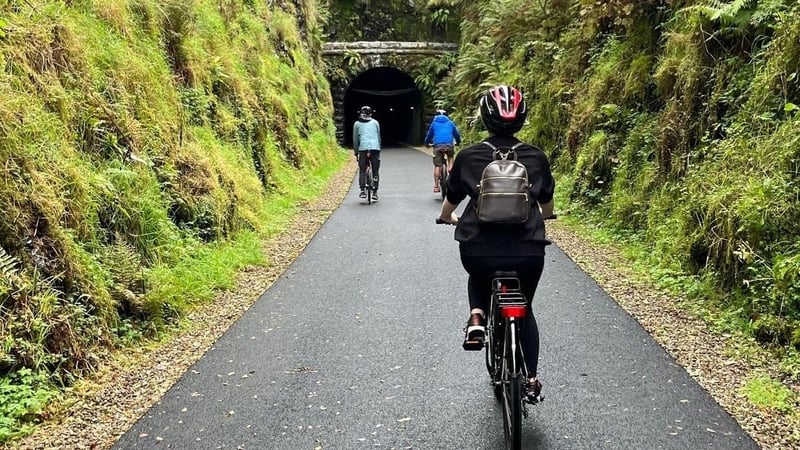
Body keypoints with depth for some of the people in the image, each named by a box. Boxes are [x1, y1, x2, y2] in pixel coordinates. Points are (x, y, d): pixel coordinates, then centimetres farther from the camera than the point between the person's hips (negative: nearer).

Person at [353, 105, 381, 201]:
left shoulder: (357, 124, 14)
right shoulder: (375, 122, 17)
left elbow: (355, 139, 15)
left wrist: (355, 151, 23)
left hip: (363, 148, -1)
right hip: (375, 148, 1)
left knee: (362, 170, 8)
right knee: (375, 170, 7)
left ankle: (363, 190, -6)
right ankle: (375, 192, 5)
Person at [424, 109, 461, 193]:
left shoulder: (434, 123, 20)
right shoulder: (450, 123, 22)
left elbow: (429, 134, 25)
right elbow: (456, 133, 30)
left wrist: (427, 143, 43)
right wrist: (458, 142, 48)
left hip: (437, 145, -1)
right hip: (449, 145, 1)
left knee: (437, 166, 1)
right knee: (450, 157, 31)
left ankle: (436, 186, -3)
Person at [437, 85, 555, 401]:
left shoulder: (468, 157, 0)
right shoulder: (536, 157, 3)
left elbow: (450, 203, 13)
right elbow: (547, 207, 17)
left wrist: (447, 218, 36)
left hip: (478, 250, -1)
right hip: (528, 250, 1)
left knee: (478, 278, 36)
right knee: (524, 310, 27)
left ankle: (477, 317, 10)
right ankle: (530, 378, 25)